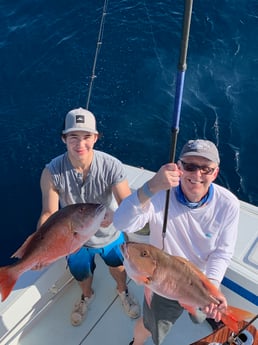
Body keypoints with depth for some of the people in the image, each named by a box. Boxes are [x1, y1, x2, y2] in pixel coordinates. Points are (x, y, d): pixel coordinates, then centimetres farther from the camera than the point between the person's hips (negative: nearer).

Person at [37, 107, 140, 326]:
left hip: (110, 236, 0)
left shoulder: (112, 166, -30)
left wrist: (114, 217, -52)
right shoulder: (52, 172, -27)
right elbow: (49, 213, -23)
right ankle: (87, 296, 67)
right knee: (82, 277, 29)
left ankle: (123, 291, 67)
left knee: (118, 269, 29)